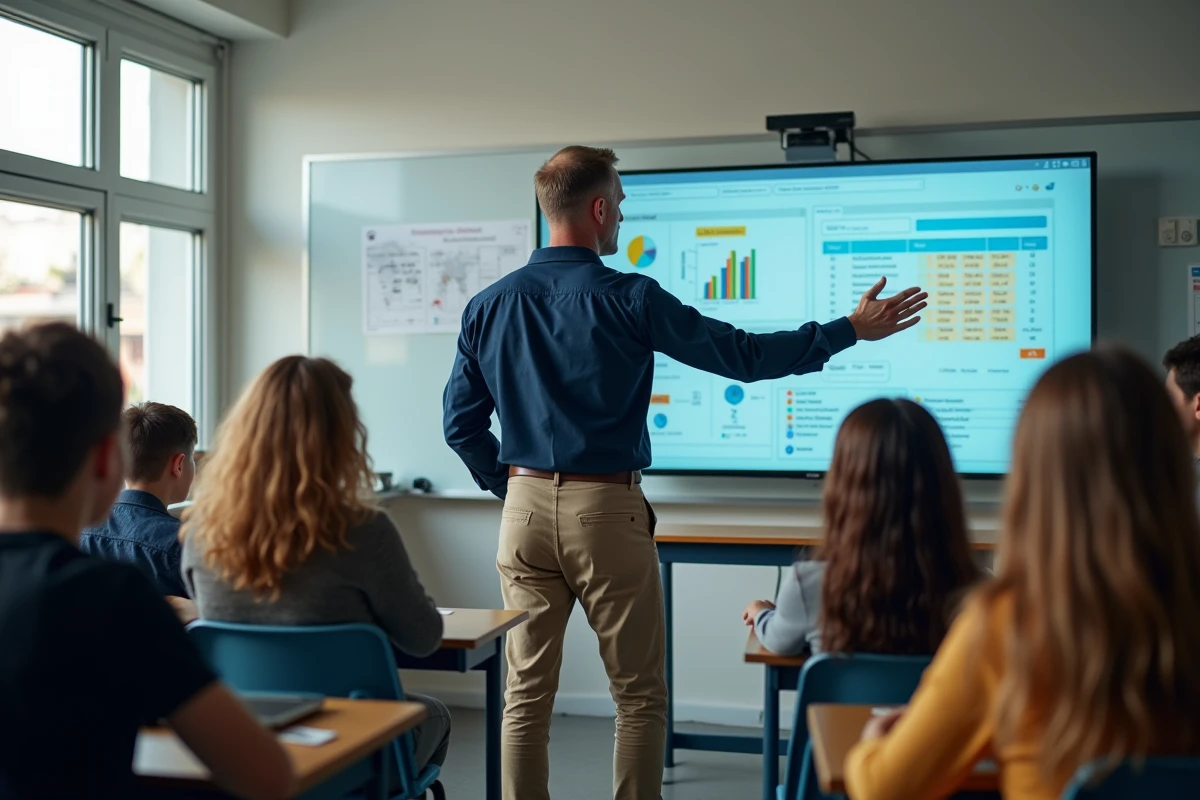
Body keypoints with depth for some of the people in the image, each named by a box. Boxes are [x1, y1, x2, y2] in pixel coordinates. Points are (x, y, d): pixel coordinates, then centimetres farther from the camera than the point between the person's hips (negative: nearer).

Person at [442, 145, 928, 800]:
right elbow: (742, 355, -5)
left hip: (525, 509, 5)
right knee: (639, 696, 8)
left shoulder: (487, 306, 3)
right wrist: (851, 329, 5)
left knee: (527, 695, 11)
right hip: (606, 510, -4)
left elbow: (460, 423, 7)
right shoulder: (628, 299, -10)